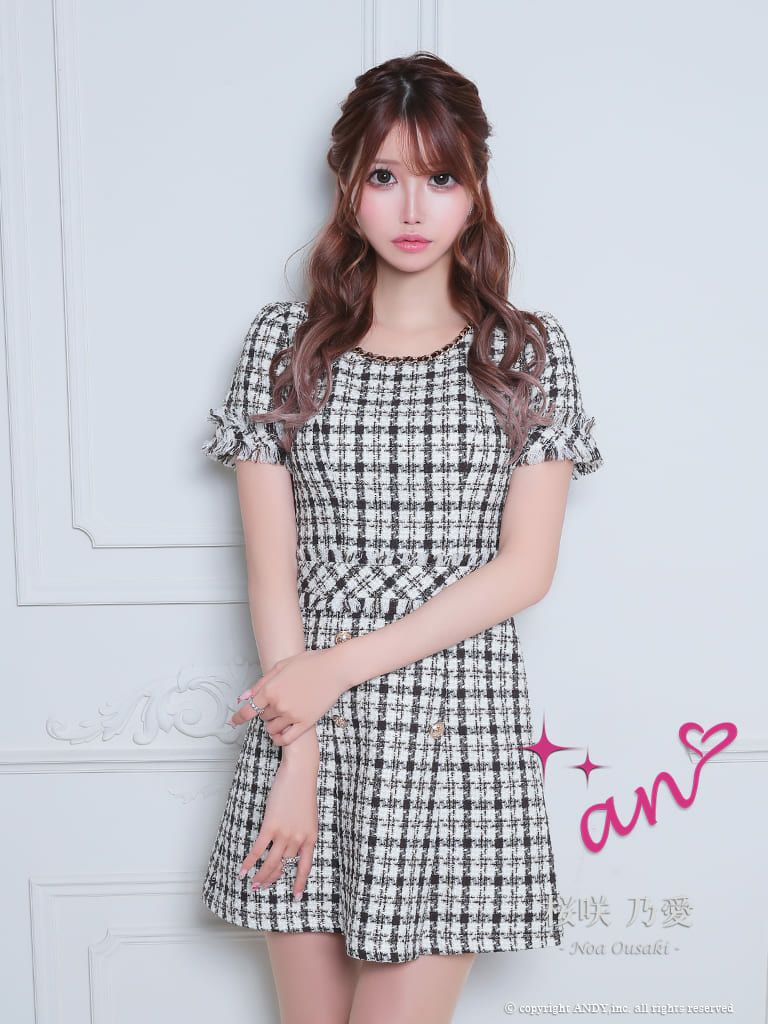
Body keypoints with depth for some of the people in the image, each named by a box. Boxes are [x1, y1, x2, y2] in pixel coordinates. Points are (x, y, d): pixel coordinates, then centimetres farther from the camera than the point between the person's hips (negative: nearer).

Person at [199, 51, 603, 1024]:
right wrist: (296, 753, -8)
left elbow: (526, 568, -4)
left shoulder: (529, 351, 2)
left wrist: (342, 666, -11)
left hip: (460, 726, -1)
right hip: (306, 713, 1)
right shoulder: (285, 341, 4)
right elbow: (272, 568, 0)